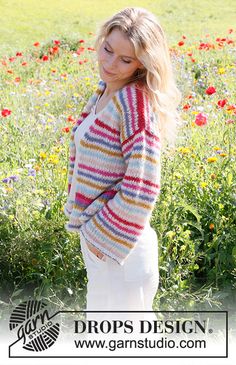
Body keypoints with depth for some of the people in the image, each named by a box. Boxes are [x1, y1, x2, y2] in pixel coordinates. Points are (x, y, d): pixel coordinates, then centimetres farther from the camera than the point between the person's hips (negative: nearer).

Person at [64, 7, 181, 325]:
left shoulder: (135, 101, -22)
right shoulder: (104, 92, 4)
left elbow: (142, 185, -25)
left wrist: (105, 233, -16)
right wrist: (86, 222, 10)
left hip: (118, 240, -8)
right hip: (94, 232, 8)